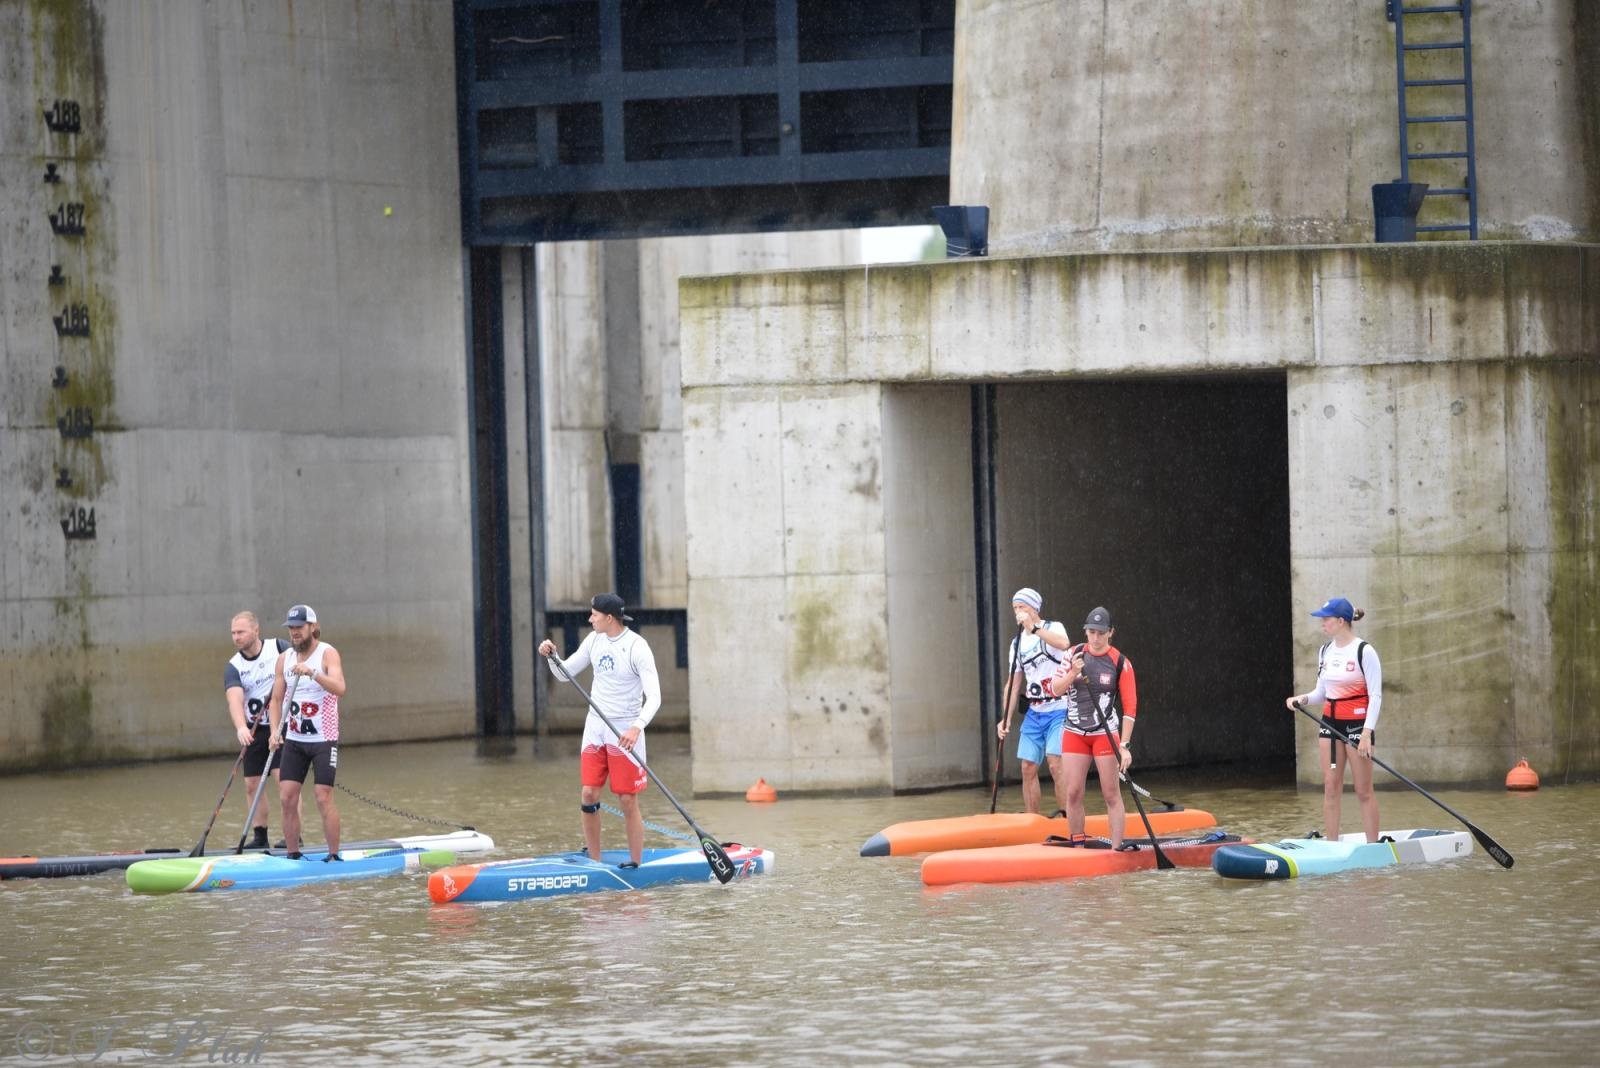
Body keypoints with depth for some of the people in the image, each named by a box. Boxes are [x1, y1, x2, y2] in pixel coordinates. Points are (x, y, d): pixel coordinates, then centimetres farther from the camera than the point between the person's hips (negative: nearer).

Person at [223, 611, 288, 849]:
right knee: (252, 785, 3)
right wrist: (241, 728, -39)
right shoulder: (233, 667, -5)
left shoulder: (278, 648, -5)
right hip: (254, 731, 3)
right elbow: (235, 699, -21)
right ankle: (260, 837, 14)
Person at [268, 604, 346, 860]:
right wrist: (275, 730, -5)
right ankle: (293, 856, 7)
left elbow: (339, 688, -25)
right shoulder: (284, 659, 8)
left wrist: (312, 673, -38)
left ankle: (334, 856, -2)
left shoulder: (327, 654, -8)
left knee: (324, 798, -9)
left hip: (323, 740, -5)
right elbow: (277, 699, 10)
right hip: (294, 741, 5)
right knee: (287, 798, -1)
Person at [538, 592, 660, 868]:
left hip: (625, 730, -6)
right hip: (595, 726, 6)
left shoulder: (637, 647, -15)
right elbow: (565, 673, 15)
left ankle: (635, 864, 5)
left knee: (628, 801, -3)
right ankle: (593, 862, 11)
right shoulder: (594, 641, 5)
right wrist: (551, 656, -6)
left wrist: (637, 727, -34)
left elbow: (653, 697, -20)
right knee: (589, 795, 2)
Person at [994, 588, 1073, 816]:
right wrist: (1006, 719, 7)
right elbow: (1013, 683, 15)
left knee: (1055, 765, -16)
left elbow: (1063, 643, -30)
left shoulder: (1053, 628, -5)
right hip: (1033, 713, 6)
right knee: (1028, 768, 2)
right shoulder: (1018, 643, 13)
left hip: (1058, 710, -6)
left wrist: (1034, 627, -34)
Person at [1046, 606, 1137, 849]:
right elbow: (1055, 689, -2)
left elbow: (1129, 708, -7)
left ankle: (1116, 849, -3)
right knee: (1073, 792, 0)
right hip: (1074, 733, 3)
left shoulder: (1120, 663, -7)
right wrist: (1073, 673, -21)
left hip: (1106, 734, -3)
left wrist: (1124, 746, -13)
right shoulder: (1074, 654, 2)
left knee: (1111, 795, -4)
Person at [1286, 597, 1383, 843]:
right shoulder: (1325, 651, 10)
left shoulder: (1364, 652, -11)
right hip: (1330, 721, 6)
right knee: (1331, 787, 4)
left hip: (1358, 722, -6)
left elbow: (1375, 696, -13)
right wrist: (1303, 699, -4)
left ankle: (1373, 846, 2)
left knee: (1364, 790, -3)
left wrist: (1367, 733, -19)